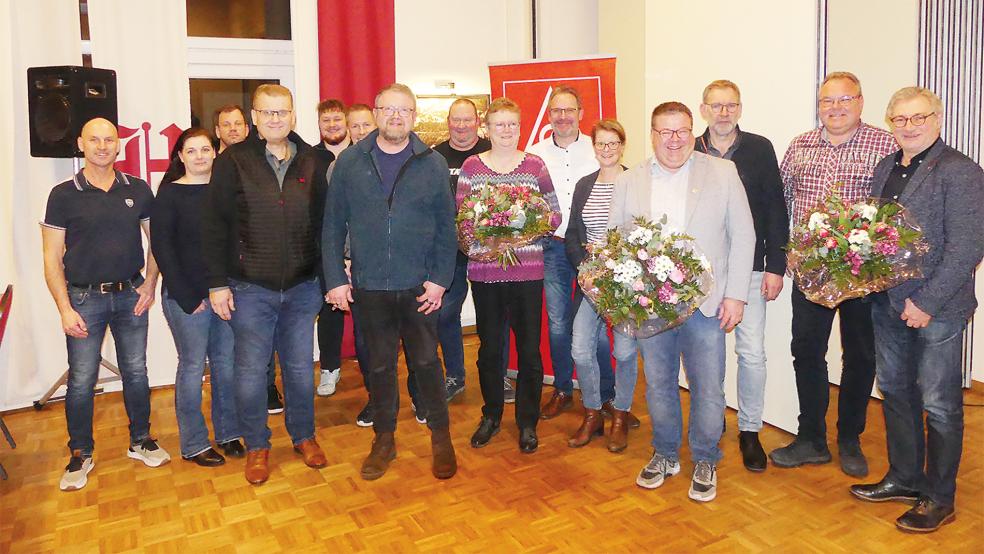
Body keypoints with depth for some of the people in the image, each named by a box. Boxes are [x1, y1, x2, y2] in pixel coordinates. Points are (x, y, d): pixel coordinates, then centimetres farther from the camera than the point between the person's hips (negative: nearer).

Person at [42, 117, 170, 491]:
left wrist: (150, 283, -2)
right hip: (84, 298, -2)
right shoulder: (64, 195, -4)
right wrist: (65, 309, -11)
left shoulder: (137, 190, 2)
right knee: (81, 380, 4)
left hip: (130, 295, 2)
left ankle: (140, 440, 27)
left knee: (136, 372, 11)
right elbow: (52, 258, -4)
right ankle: (80, 454, 21)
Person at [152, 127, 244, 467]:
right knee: (193, 366, 2)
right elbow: (162, 248, -6)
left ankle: (228, 433, 24)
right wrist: (187, 297, -10)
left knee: (226, 362, 8)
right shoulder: (169, 194, -2)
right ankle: (193, 444, 16)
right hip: (187, 296, -3)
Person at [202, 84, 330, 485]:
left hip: (302, 287, 2)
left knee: (301, 368, 13)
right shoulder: (233, 162, -4)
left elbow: (324, 222, 8)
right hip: (250, 289, -2)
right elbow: (213, 226, -4)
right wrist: (217, 283, -7)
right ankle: (257, 446, 26)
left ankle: (304, 436, 32)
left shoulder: (310, 162, 4)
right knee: (251, 372, 8)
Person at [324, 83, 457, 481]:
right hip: (369, 287, 1)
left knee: (426, 362, 8)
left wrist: (439, 279, -7)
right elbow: (333, 225, 3)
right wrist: (335, 279, -3)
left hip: (419, 286, -1)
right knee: (379, 366, 13)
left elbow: (446, 227, 1)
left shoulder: (433, 164, 1)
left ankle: (441, 437, 25)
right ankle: (384, 439, 29)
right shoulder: (349, 162, 2)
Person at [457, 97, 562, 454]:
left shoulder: (535, 165, 5)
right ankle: (491, 415, 30)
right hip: (484, 271, 1)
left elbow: (555, 216, 4)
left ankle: (528, 421, 22)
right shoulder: (471, 167, 5)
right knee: (489, 347, 11)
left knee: (529, 348, 4)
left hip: (527, 271, 0)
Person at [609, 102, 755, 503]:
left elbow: (742, 236, 2)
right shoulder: (628, 182, 7)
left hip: (705, 304, -1)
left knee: (708, 388, 5)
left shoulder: (723, 173, 3)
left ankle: (705, 462, 26)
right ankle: (665, 455, 33)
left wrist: (736, 295, -4)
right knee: (658, 384, 13)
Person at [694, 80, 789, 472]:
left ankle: (750, 431, 16)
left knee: (752, 352, -1)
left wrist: (776, 266, -4)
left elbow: (775, 211, 1)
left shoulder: (760, 149, 2)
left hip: (748, 267, -1)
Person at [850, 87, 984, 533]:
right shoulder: (885, 169, 12)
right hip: (888, 303, 7)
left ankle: (939, 498, 21)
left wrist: (927, 303, -18)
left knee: (940, 405, 5)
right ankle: (904, 478, 34)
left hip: (936, 308, -7)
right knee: (894, 391, 17)